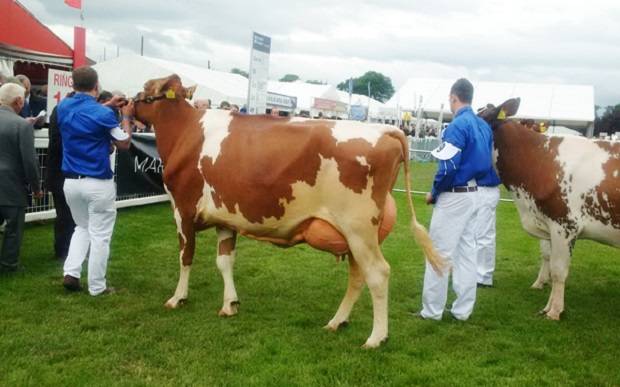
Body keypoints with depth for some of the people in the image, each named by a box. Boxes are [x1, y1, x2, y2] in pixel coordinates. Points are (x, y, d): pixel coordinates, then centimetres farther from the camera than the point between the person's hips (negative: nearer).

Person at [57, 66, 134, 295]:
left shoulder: (64, 107, 3)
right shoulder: (103, 114, -15)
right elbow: (124, 144, -3)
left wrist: (108, 105, 25)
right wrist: (126, 117, 7)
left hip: (71, 182, 6)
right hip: (99, 183, -6)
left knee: (83, 227, 24)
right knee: (100, 235, 5)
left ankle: (71, 272, 11)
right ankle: (97, 287, 11)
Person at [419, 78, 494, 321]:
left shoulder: (457, 125, -17)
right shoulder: (483, 125, 10)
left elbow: (449, 166, -21)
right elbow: (487, 163, 15)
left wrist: (434, 192, -9)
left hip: (453, 196, -8)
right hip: (473, 194, 8)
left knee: (440, 253, 0)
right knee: (467, 252, 12)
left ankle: (432, 310, 7)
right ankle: (463, 309, 18)